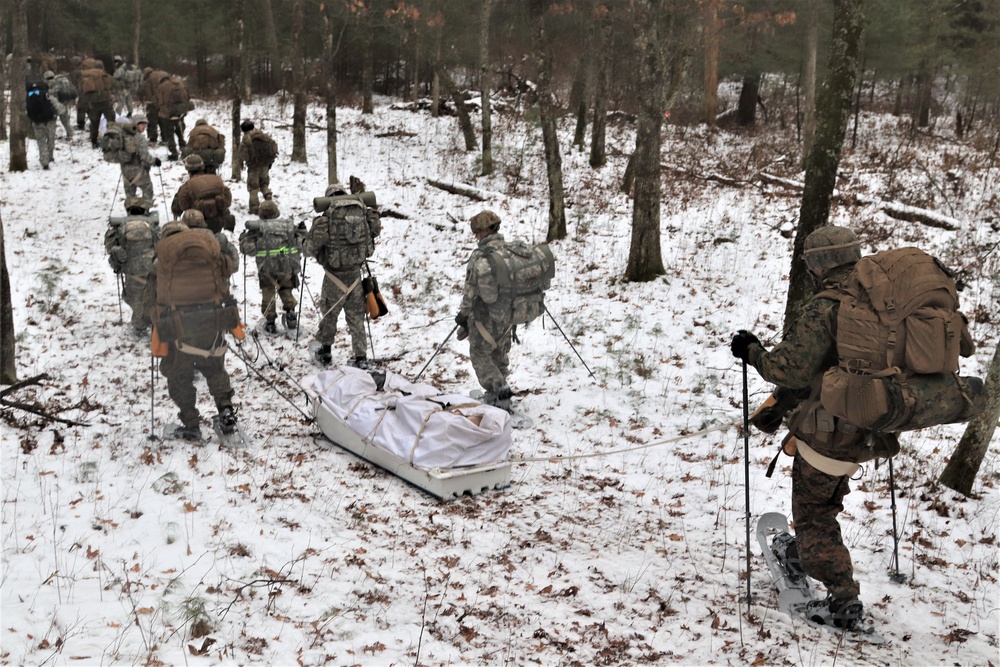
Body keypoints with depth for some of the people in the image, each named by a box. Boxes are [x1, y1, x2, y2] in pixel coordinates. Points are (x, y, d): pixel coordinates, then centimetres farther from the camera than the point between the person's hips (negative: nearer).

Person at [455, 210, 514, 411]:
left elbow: (471, 290, -14)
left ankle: (499, 391, -3)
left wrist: (463, 316, -2)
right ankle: (501, 394, 28)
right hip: (508, 313, 6)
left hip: (485, 314, -6)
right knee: (500, 354, 21)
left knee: (480, 355, 9)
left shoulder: (479, 256, -20)